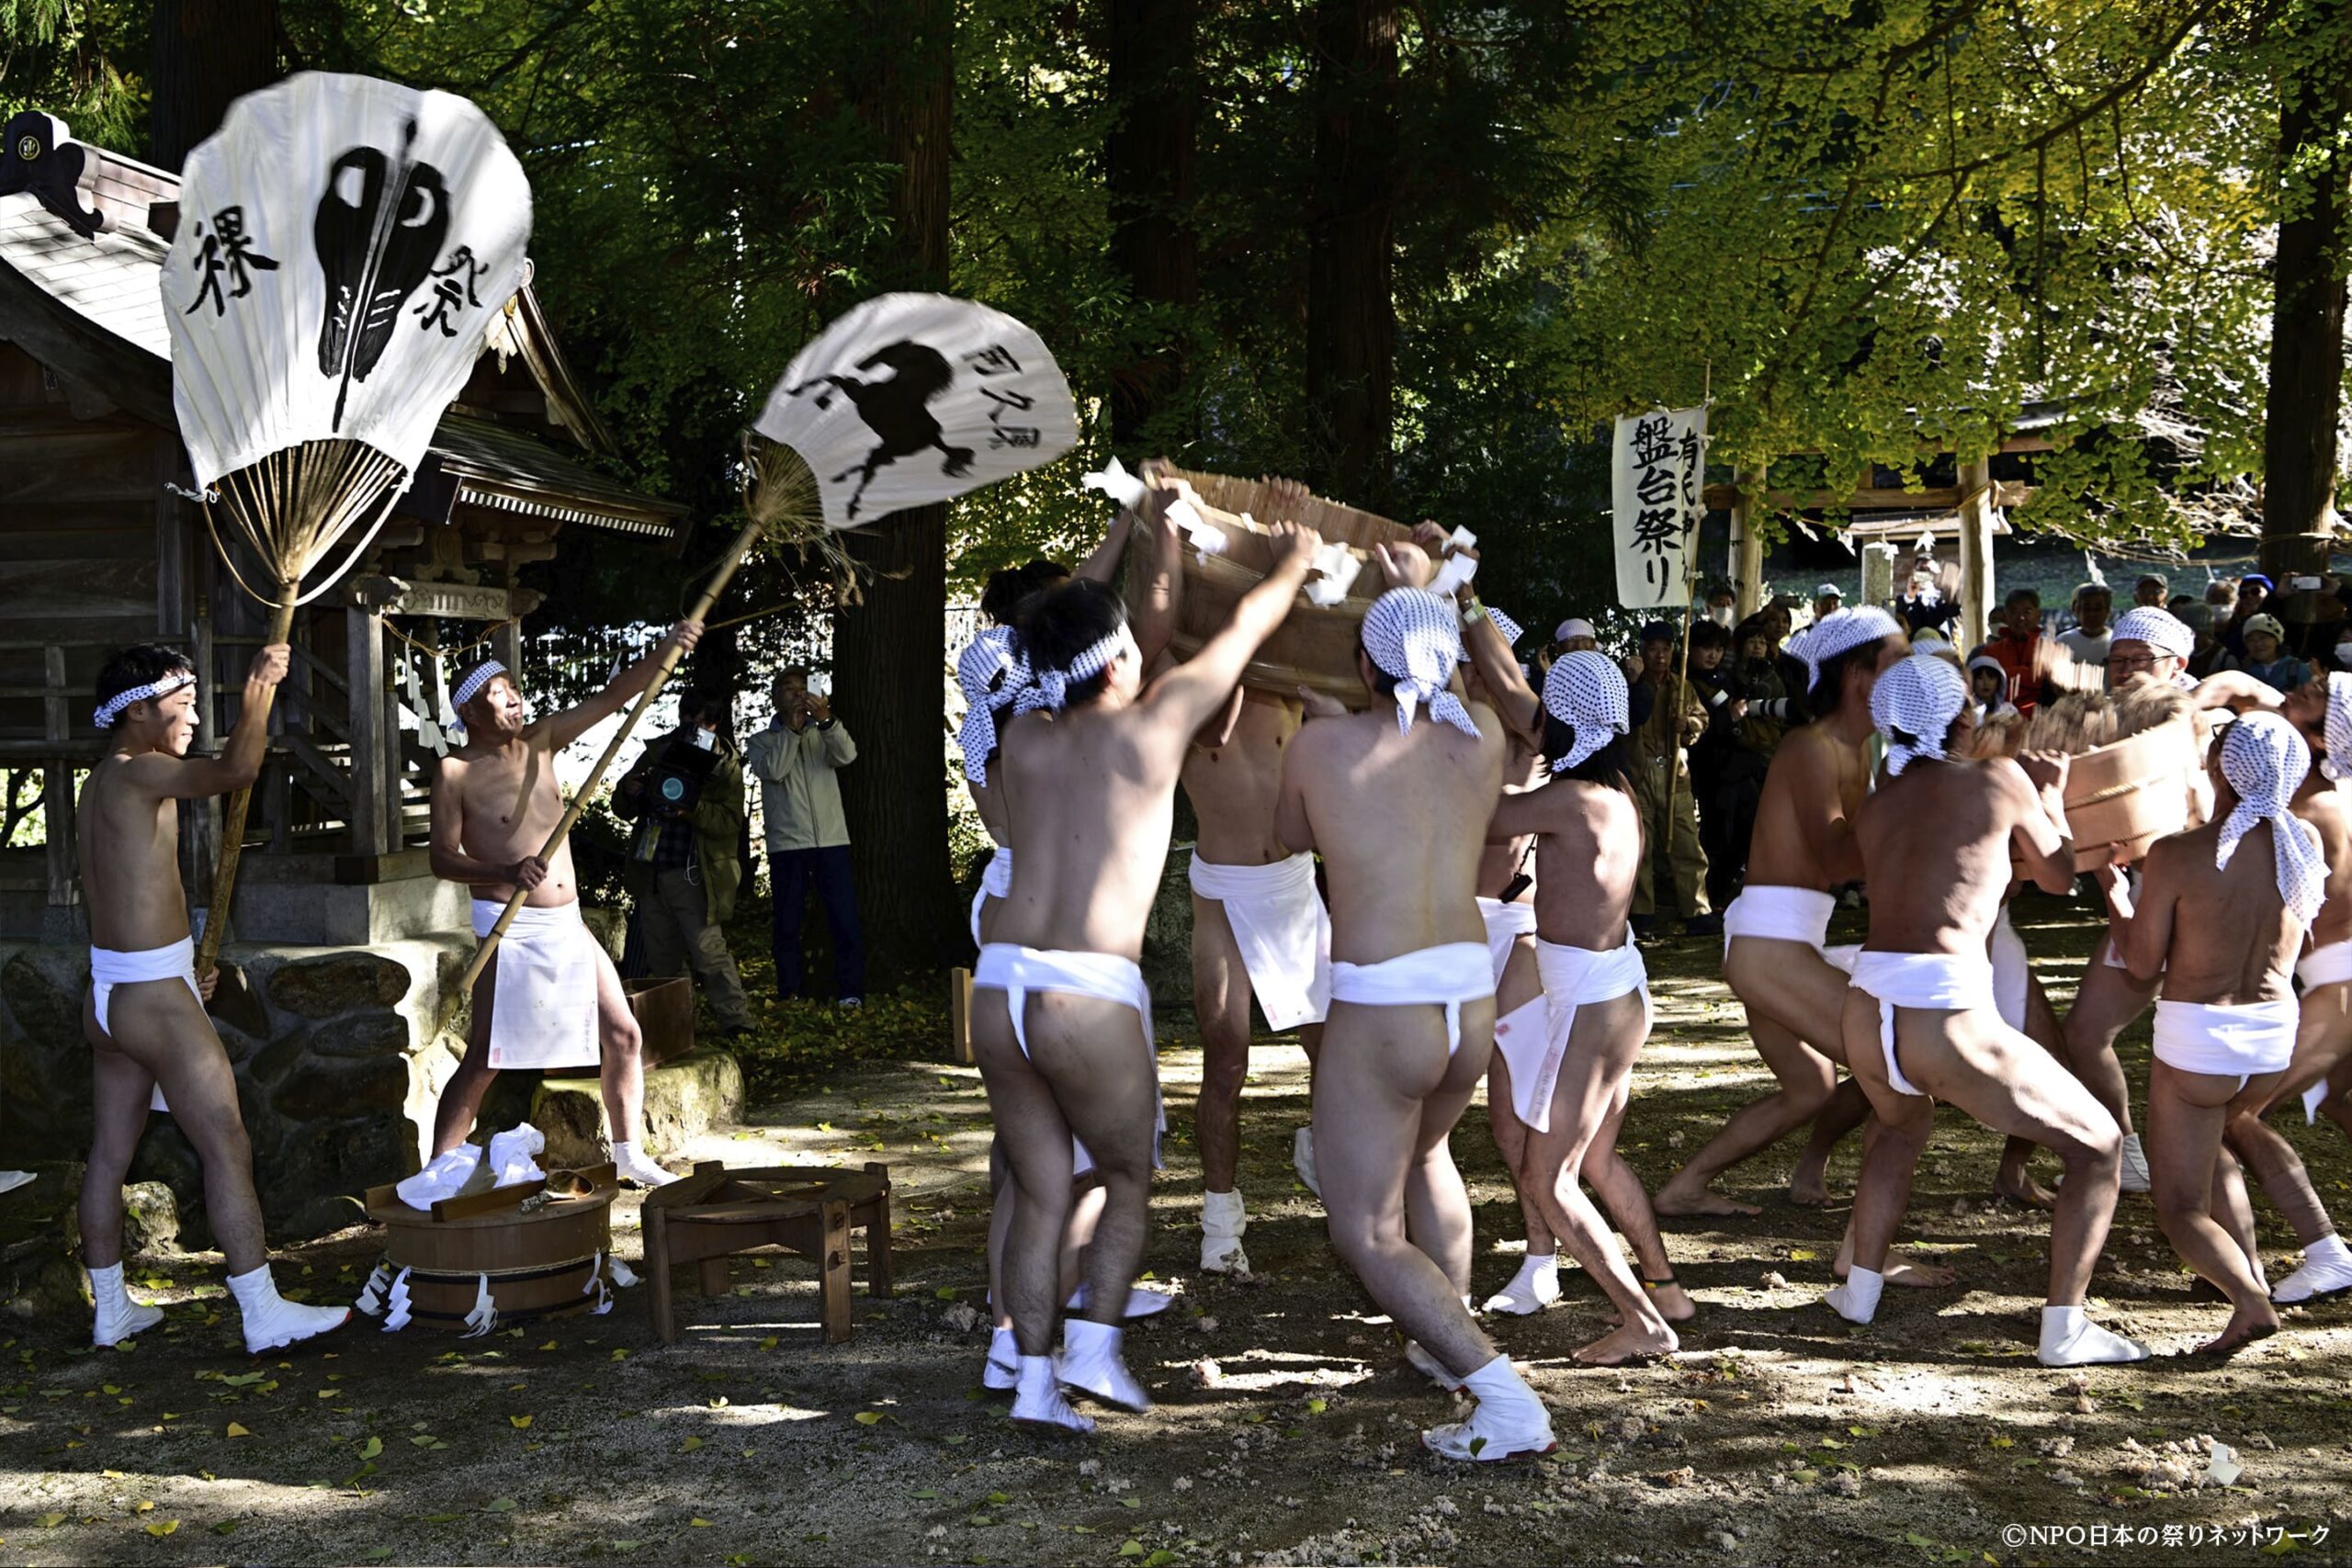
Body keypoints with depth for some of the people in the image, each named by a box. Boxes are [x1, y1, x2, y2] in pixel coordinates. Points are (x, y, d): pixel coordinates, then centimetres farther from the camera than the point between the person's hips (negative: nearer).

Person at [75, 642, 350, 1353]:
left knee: (109, 1155, 14)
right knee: (228, 1152, -5)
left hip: (108, 996, 10)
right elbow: (238, 768, -33)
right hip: (156, 1000, -10)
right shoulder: (137, 774, -16)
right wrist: (258, 688, -19)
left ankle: (110, 1310, 24)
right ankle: (263, 1315, -1)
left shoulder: (98, 787, 14)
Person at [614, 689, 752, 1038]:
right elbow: (622, 810, 15)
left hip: (693, 874, -6)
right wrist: (629, 792, -9)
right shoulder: (659, 751, 12)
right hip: (652, 872, 6)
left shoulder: (724, 764, -2)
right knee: (661, 957, 13)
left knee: (708, 949, -14)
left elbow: (731, 822, -12)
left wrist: (691, 809, -27)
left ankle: (736, 1021, -10)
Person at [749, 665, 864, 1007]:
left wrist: (825, 719, -23)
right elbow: (773, 769, -10)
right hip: (786, 844, -1)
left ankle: (850, 994, -3)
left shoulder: (823, 734, 15)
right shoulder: (762, 741, 11)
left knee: (846, 921, -6)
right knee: (787, 924, 4)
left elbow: (847, 755, -7)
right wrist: (792, 728, -9)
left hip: (831, 841, 1)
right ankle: (789, 994, 12)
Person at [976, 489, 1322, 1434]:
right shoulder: (1151, 727, 0)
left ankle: (1033, 1378, 14)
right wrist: (1290, 566, 34)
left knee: (1040, 1194, 14)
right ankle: (1094, 1347, 7)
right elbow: (1243, 630, 15)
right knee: (1128, 1179, 17)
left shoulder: (1022, 738, 12)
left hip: (999, 991, 5)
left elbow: (1072, 636, 31)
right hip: (1091, 999, -5)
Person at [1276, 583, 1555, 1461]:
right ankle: (1444, 1338, 44)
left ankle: (1507, 1403, -9)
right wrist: (1422, 601, 40)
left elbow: (1294, 837, 16)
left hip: (1379, 1010, -6)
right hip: (1473, 1000, 6)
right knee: (1424, 1151, 35)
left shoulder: (1322, 744, -4)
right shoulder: (1482, 738, 5)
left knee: (1368, 1239, 3)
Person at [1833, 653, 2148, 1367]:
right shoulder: (2000, 779, 5)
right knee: (2098, 1145, 13)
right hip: (1951, 1020, -5)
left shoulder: (1873, 806, 18)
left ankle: (1861, 1287, 35)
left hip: (1867, 1012, 6)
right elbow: (2059, 875, 18)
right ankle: (2063, 1328, 6)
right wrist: (2051, 797, 35)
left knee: (1902, 1123, 38)